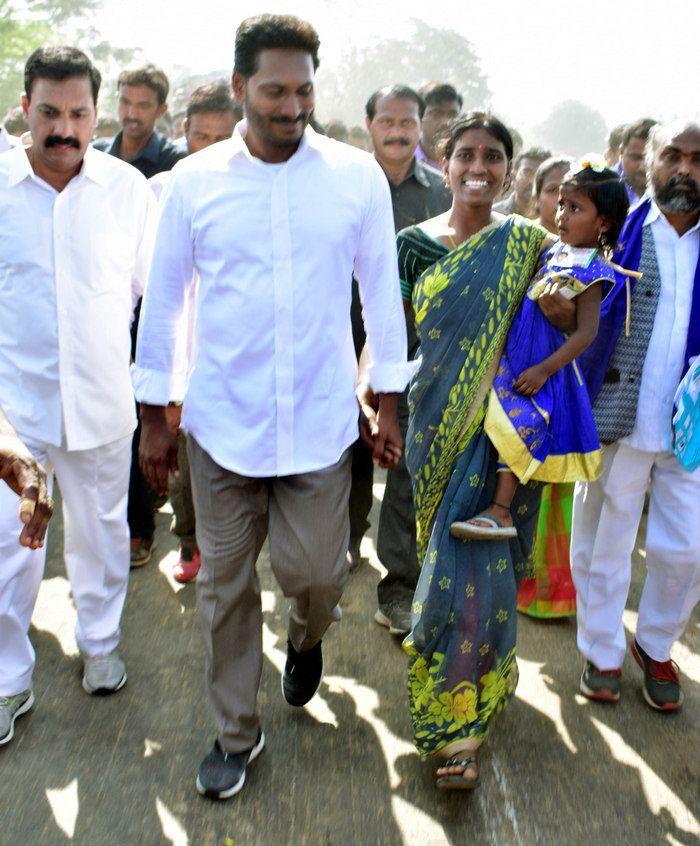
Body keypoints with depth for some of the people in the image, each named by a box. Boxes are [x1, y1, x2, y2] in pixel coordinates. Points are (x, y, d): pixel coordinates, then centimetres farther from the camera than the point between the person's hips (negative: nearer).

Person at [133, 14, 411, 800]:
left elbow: (381, 292, 4)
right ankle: (235, 733, 30)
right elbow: (162, 299, 5)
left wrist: (389, 403, 5)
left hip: (319, 423, 0)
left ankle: (306, 637, 41)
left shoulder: (358, 176, -2)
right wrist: (154, 415, 6)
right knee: (224, 584, 9)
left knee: (314, 572, 2)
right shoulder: (194, 180, -1)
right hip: (221, 422, 1)